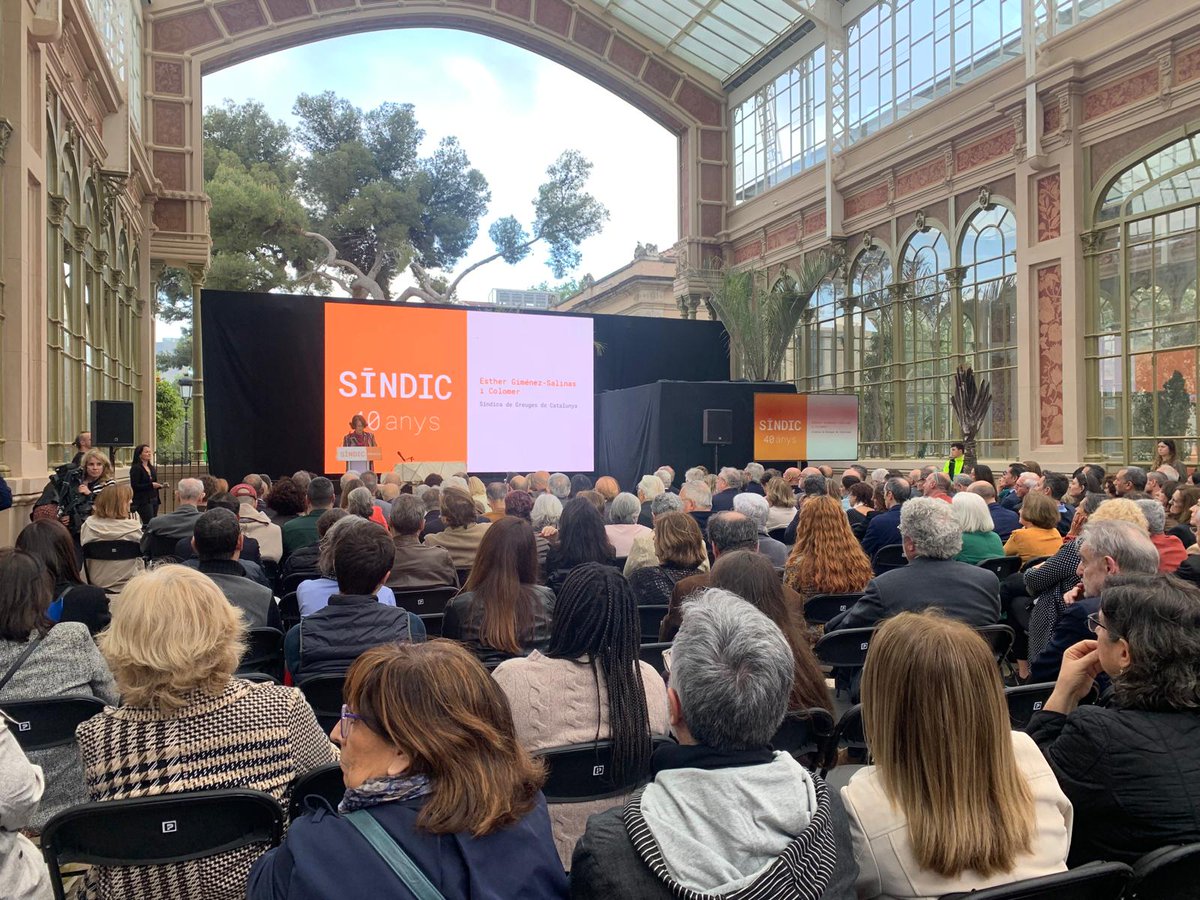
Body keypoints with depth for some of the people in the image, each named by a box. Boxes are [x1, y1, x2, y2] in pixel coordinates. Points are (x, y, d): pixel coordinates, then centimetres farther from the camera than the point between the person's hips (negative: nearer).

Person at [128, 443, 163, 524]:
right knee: (149, 523, -14)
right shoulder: (136, 468, -6)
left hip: (154, 499, 7)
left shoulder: (152, 468, 16)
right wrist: (151, 485, -20)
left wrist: (160, 485, 4)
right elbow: (134, 486, -13)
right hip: (143, 501, -7)